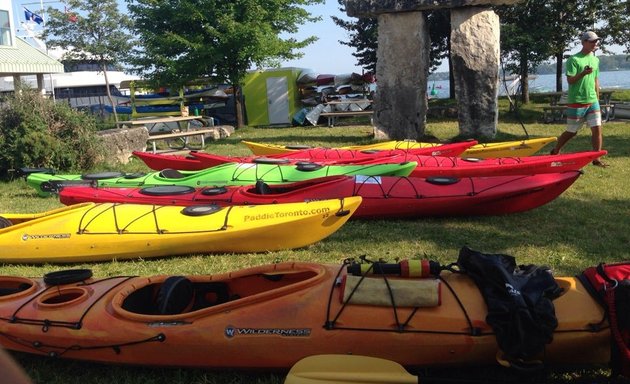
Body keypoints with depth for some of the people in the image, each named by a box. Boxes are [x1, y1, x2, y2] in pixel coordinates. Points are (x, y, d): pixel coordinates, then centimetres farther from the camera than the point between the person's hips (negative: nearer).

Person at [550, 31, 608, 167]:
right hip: (577, 102, -5)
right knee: (572, 132, 4)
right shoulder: (574, 60, -8)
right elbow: (570, 80, -13)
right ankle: (555, 151, 26)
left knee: (597, 129, -5)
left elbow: (596, 81, 18)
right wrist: (583, 73, -30)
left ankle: (596, 159, 2)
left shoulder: (595, 60, 12)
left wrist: (597, 100, 17)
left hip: (592, 101, 6)